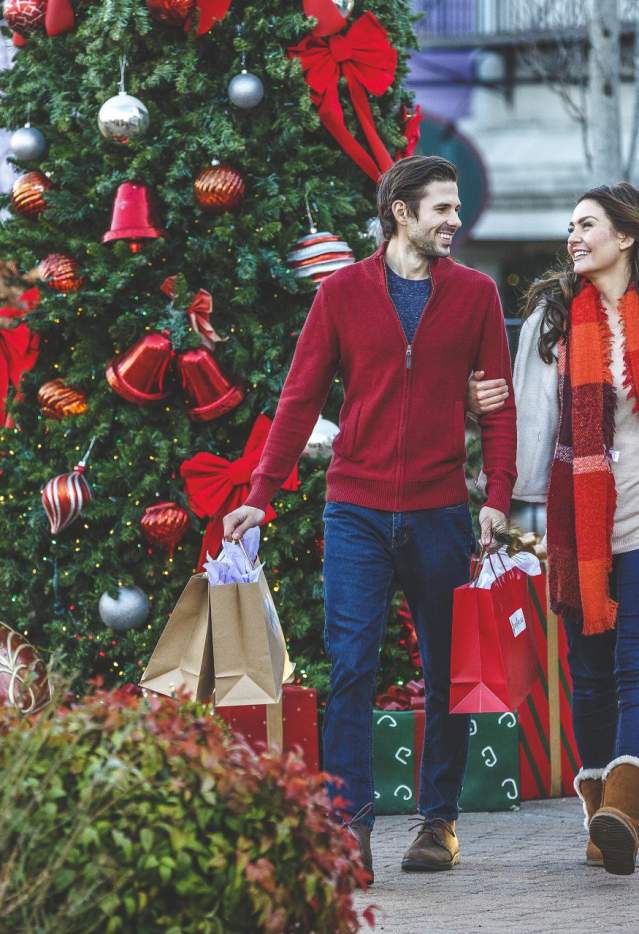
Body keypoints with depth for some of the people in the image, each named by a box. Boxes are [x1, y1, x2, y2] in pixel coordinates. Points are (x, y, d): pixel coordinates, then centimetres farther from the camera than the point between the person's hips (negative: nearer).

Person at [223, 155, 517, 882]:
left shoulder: (475, 295, 6)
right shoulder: (343, 293, 3)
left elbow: (498, 403, 6)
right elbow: (300, 399, 4)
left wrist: (498, 495, -6)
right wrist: (260, 496, -3)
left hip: (440, 513, 1)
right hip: (356, 512, -1)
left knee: (447, 673, 5)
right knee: (350, 668, -7)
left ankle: (439, 821, 15)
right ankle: (349, 823, -5)